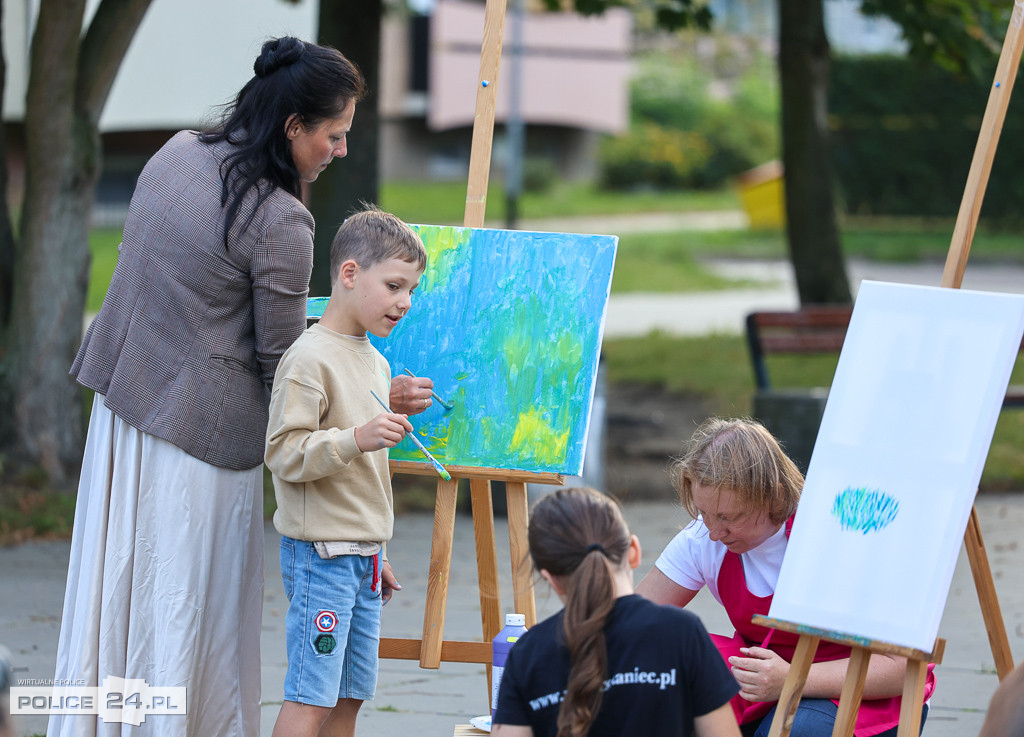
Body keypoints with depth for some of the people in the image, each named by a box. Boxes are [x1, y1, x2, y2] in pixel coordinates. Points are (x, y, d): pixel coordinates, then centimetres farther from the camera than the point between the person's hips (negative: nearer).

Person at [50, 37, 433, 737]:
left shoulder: (176, 154, 3)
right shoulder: (280, 222, -20)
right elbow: (282, 370, -14)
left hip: (124, 401, 8)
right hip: (205, 430, -8)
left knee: (114, 589, 14)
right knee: (186, 607, 2)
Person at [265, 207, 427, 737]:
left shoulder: (376, 362, 16)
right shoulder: (309, 358, -13)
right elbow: (283, 453, -19)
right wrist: (355, 438, -32)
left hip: (363, 552, 9)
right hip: (321, 553, -9)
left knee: (350, 694, 10)